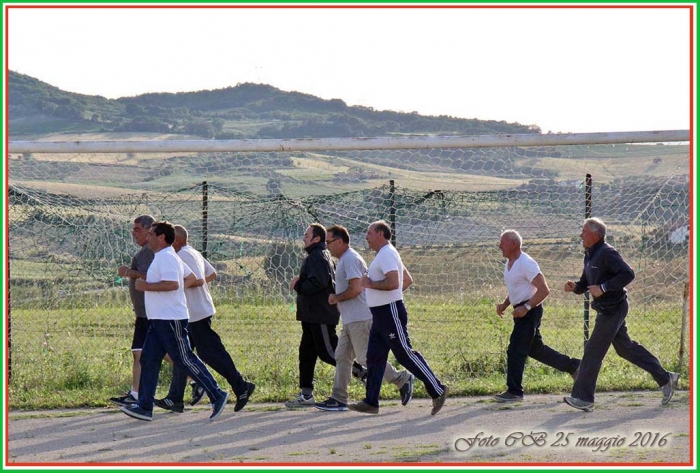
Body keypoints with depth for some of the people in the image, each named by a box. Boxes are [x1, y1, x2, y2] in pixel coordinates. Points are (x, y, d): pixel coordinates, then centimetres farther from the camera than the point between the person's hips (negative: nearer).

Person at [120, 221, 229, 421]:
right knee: (149, 360, 6)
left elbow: (172, 283, -29)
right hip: (159, 320, 11)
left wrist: (146, 286, -20)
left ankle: (217, 396, 0)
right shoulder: (162, 257, 18)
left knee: (185, 360, -6)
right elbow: (191, 278, 26)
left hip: (171, 320, -11)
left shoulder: (167, 258, -15)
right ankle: (144, 407, 5)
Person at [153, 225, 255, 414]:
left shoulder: (184, 255, -15)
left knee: (210, 353, -6)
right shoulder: (194, 253, 15)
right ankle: (175, 399, 9)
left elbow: (198, 280, -24)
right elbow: (212, 274, 18)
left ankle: (241, 387, -1)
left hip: (197, 313, -11)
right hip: (191, 313, 11)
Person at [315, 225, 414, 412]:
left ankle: (402, 379, 3)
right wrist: (338, 300, 13)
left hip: (359, 319, -11)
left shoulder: (350, 259, -15)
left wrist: (336, 298, -10)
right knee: (342, 357, 7)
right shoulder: (344, 259, 18)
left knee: (367, 357, -7)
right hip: (351, 319, 11)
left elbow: (356, 289, -23)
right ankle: (338, 399, 6)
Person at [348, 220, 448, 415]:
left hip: (390, 313, -11)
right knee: (374, 357, 8)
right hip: (381, 314, 11)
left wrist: (370, 284, -17)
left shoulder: (387, 254, -15)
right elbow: (408, 280, 24)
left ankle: (437, 390, -2)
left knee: (406, 354, -7)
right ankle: (371, 402, 10)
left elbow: (393, 283, -29)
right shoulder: (385, 254, 18)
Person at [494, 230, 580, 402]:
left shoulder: (526, 264, -18)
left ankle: (514, 391, -4)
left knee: (516, 351, -9)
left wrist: (526, 307, -26)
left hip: (530, 311, -10)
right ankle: (572, 366, 28)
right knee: (535, 349, 16)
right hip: (521, 310, 10)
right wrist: (505, 304, 10)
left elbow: (544, 290, -21)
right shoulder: (509, 263, 11)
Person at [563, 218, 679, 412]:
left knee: (593, 351, -8)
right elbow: (586, 283, 20)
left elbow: (628, 274, -26)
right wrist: (575, 287, -2)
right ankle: (665, 379, 24)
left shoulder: (607, 254, -17)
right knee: (625, 348, 16)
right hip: (606, 310, 10)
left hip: (613, 309, -10)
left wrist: (603, 288, -26)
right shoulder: (589, 256, 13)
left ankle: (583, 398, -4)